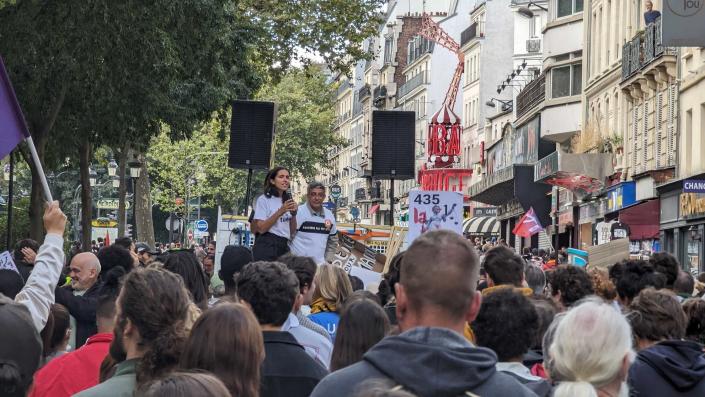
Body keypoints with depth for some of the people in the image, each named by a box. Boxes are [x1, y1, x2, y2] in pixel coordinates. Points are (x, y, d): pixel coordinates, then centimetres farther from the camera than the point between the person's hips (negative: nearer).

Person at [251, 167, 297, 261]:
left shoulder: (287, 201, 16)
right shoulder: (264, 199, -4)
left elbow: (292, 231, 15)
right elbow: (261, 228, -14)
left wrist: (293, 214, -3)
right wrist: (280, 212, -19)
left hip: (284, 246, 6)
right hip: (267, 245, -6)